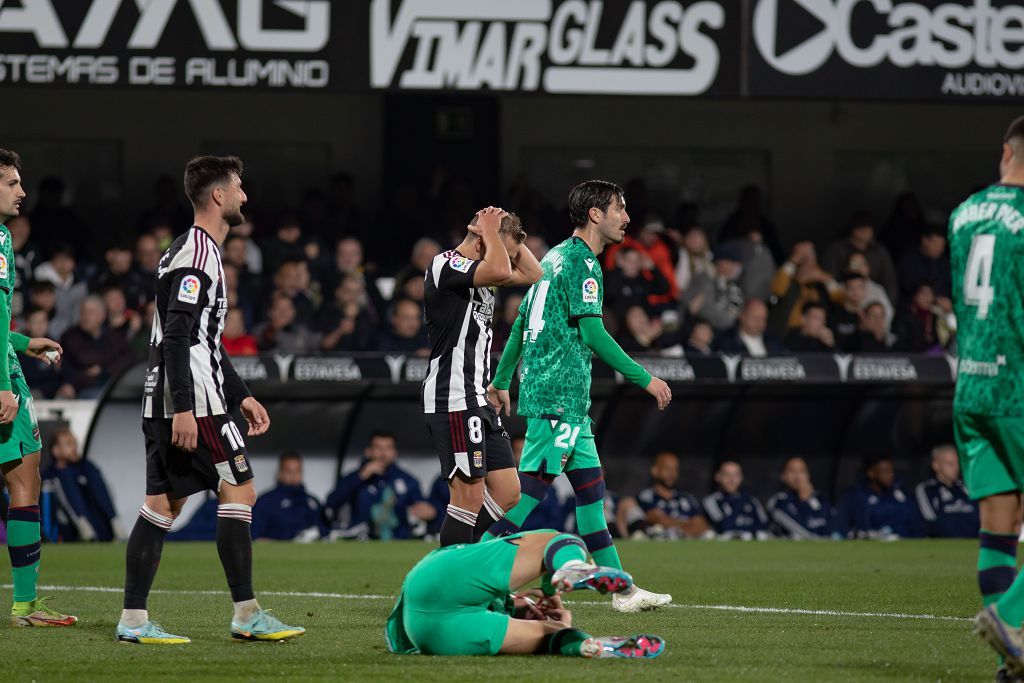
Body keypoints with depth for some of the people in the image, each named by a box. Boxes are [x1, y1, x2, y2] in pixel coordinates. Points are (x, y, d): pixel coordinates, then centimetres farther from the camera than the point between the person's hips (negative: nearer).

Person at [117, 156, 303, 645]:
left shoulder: (195, 251, 21)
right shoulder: (197, 255, -12)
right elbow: (177, 336, -20)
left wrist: (242, 395, 28)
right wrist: (183, 409, -25)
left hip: (163, 403, 10)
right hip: (193, 402, -10)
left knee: (163, 503, 6)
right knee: (239, 492, -6)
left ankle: (133, 619, 3)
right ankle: (247, 615, -4)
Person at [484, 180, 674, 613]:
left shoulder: (556, 257, 18)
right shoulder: (581, 262, -11)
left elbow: (521, 323, 22)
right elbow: (592, 333, -17)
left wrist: (501, 381, 28)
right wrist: (645, 379, -13)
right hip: (560, 395, -10)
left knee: (590, 487, 10)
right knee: (532, 488, -11)